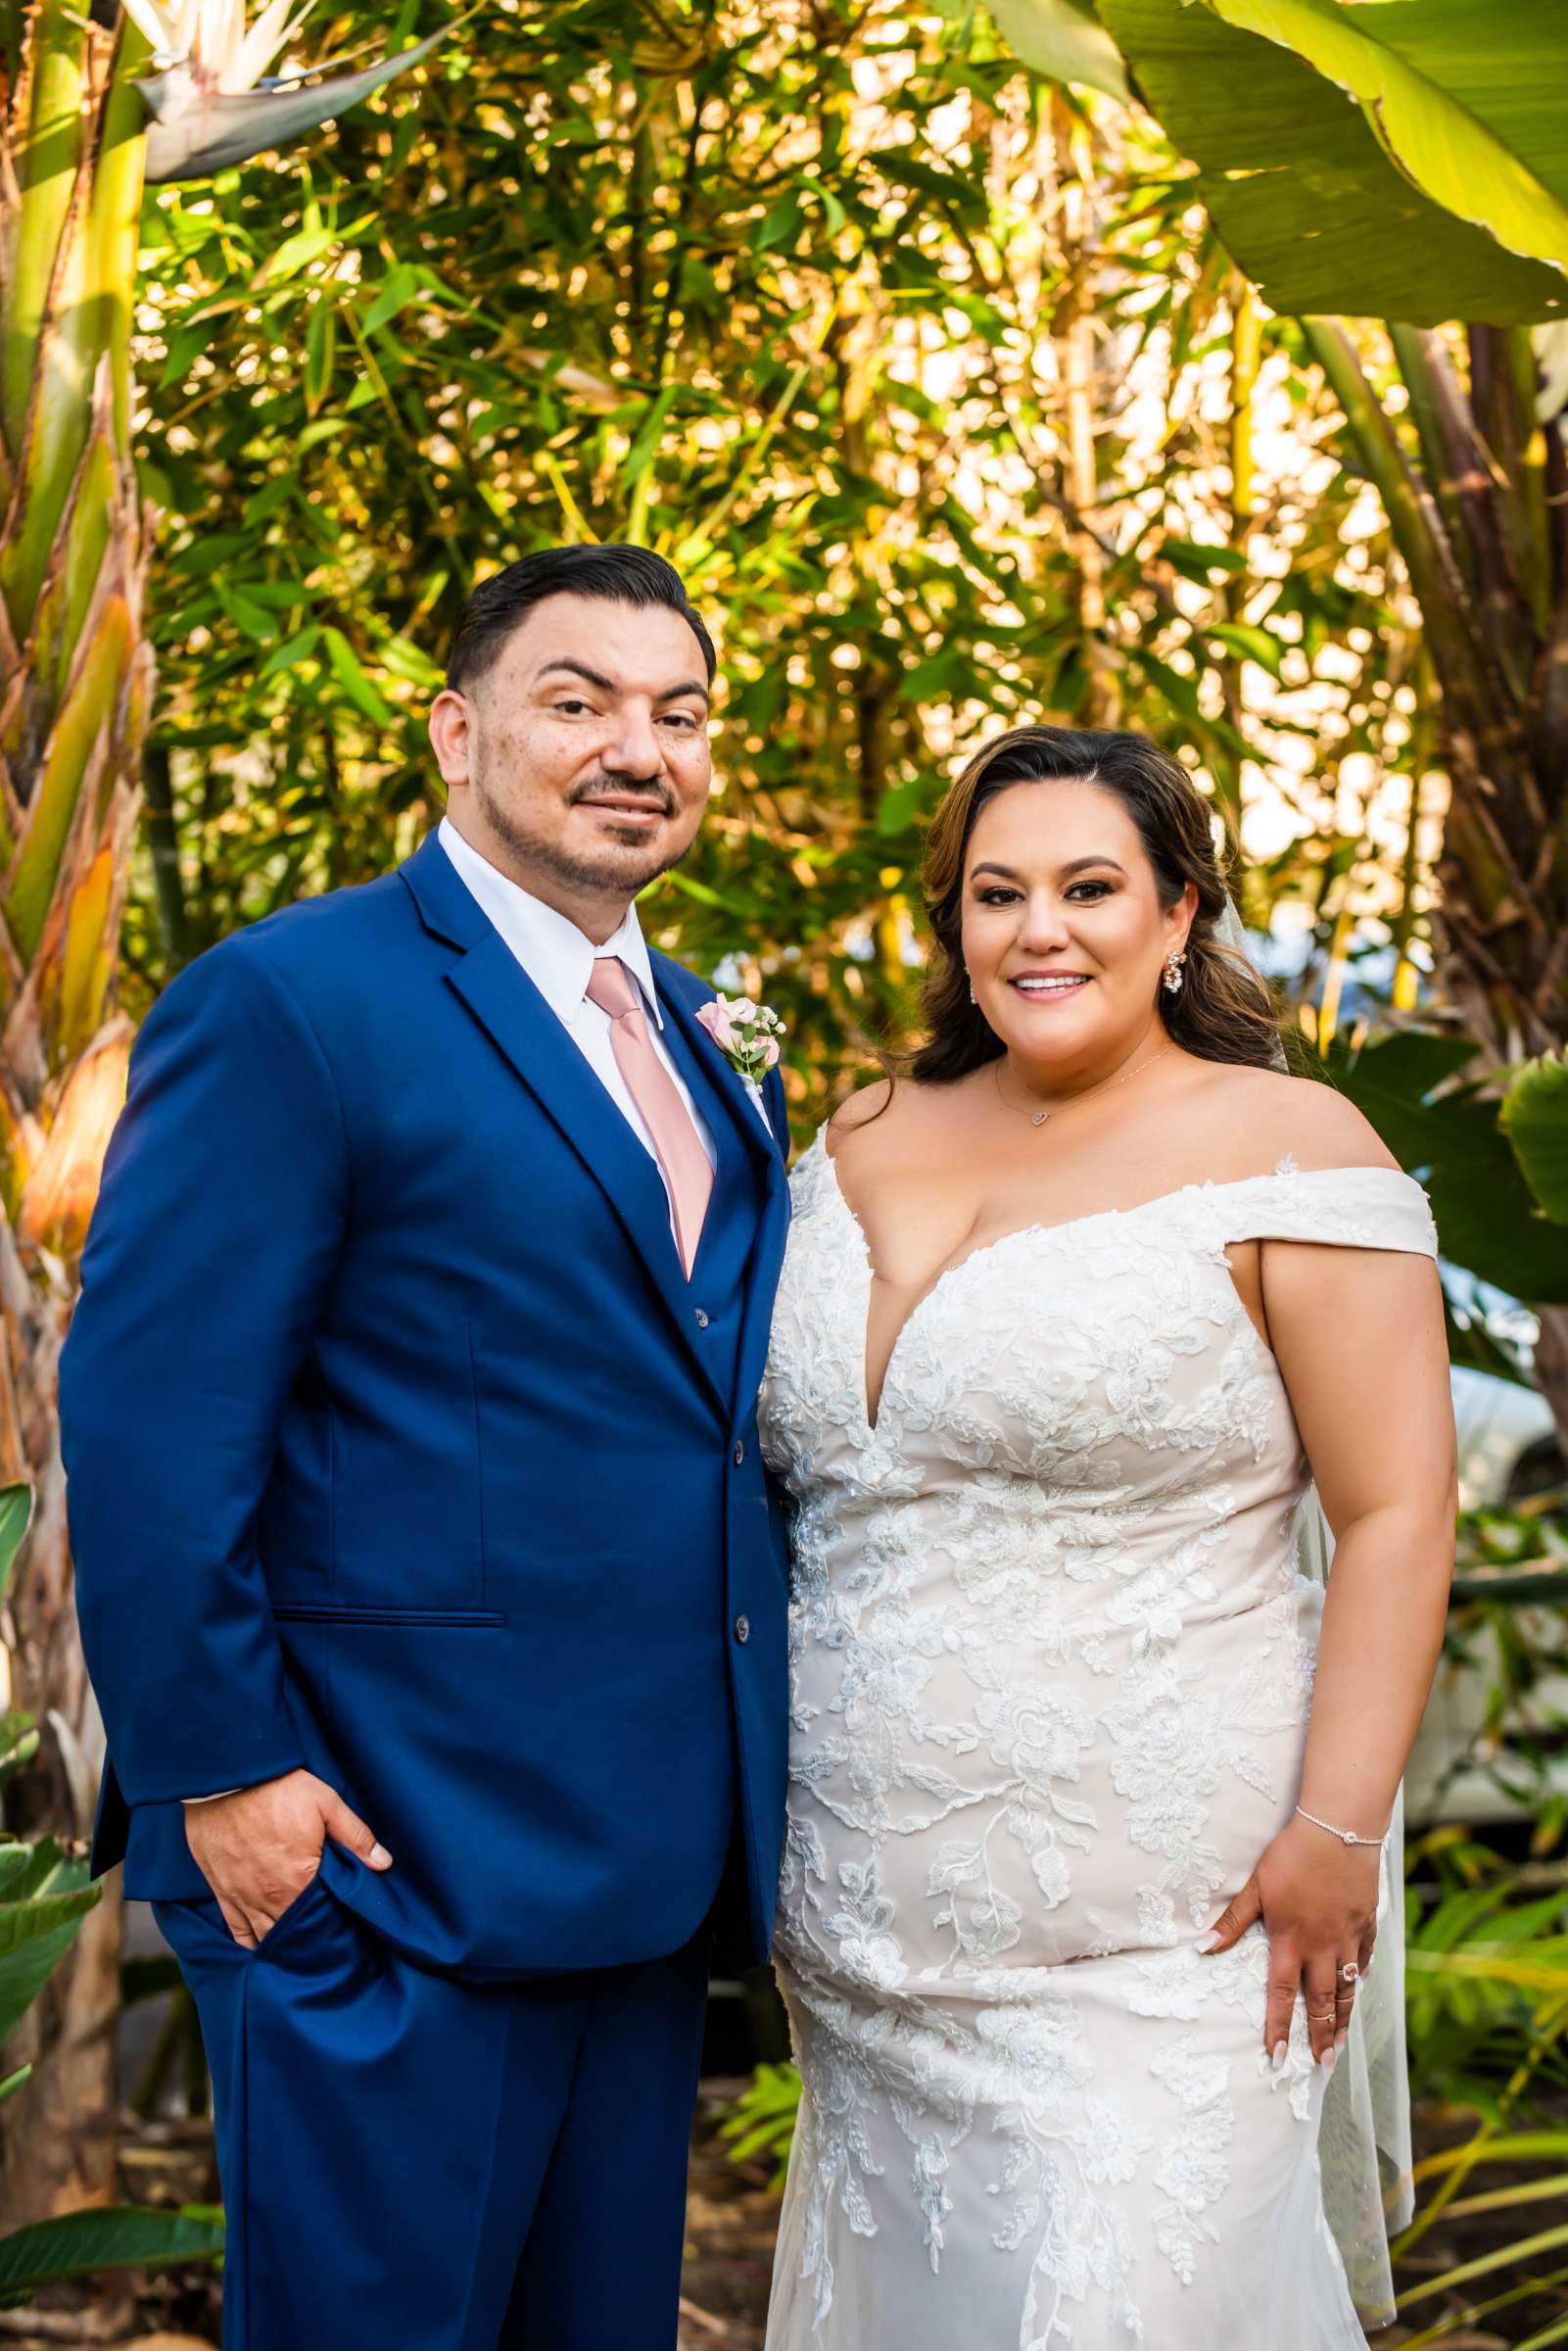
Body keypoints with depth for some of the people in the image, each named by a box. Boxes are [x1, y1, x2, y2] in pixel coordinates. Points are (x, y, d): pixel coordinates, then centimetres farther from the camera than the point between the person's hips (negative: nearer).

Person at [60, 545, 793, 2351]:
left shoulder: (700, 1045, 14)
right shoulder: (288, 1004, -11)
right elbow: (146, 1430, -14)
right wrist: (220, 1774, -16)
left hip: (647, 1857, 8)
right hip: (388, 1856, -7)